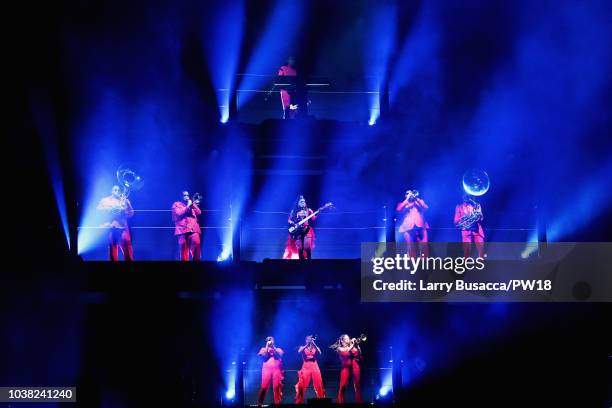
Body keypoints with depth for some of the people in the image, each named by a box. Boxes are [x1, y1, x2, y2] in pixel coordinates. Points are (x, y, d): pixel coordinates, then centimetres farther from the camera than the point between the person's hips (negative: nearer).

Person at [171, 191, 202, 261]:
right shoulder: (177, 204, 15)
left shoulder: (192, 204, 27)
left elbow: (199, 212, 12)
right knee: (184, 249, -9)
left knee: (196, 244, -18)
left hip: (193, 229, 2)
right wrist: (188, 206, -1)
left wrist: (193, 204, 1)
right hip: (183, 229, -2)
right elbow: (179, 214, -2)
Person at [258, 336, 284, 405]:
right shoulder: (264, 349, 19)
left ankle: (277, 402, -5)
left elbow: (280, 354, -1)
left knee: (277, 386, -8)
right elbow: (262, 355, 0)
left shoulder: (278, 349, 20)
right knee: (264, 386, -10)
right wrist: (267, 346, 2)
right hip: (267, 369, -1)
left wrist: (273, 347, 0)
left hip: (276, 369, 1)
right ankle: (260, 402, -8)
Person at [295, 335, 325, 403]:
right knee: (302, 384, -6)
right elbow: (299, 351, -14)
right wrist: (307, 345, -13)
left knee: (318, 384, -2)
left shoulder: (315, 348, 11)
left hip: (314, 367, 1)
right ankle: (299, 400, 0)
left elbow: (319, 353, -9)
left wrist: (314, 344, -12)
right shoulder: (303, 347, 9)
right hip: (306, 367, -1)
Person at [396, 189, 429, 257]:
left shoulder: (419, 201, 24)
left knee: (424, 246, -10)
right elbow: (399, 209, -2)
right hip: (409, 227, -1)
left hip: (421, 226, 1)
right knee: (411, 248, -6)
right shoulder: (403, 204, 20)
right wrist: (407, 199, 0)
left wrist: (416, 198, 1)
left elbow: (425, 207, 3)